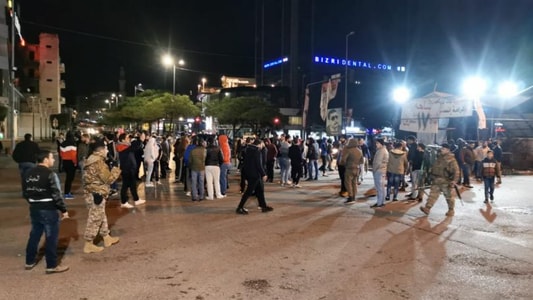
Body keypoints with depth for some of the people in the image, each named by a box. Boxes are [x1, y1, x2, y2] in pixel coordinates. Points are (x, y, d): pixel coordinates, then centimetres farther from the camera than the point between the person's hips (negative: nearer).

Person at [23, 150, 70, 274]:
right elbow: (57, 194, -19)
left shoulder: (29, 174, 7)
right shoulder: (50, 174, -18)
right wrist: (64, 209, -10)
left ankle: (30, 261, 30)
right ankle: (52, 265, 7)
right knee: (51, 237, 1)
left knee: (34, 235, 20)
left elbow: (25, 193, 13)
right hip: (48, 210, -8)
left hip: (34, 209, 8)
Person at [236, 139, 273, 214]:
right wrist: (263, 174, -14)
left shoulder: (248, 149, 10)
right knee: (249, 191, -4)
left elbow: (245, 161, 14)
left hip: (248, 173, 9)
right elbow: (258, 164, -20)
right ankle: (240, 208, 0)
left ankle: (264, 206, 22)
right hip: (254, 174, -9)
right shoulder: (257, 151, -15)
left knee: (260, 190, 15)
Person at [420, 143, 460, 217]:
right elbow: (434, 167, 22)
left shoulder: (451, 159, -13)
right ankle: (427, 208, -5)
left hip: (445, 181, -6)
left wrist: (454, 181, -22)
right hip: (436, 180, 6)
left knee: (448, 196, 8)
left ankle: (451, 210, 25)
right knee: (433, 194, -1)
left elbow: (456, 171, -16)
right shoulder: (439, 157, 10)